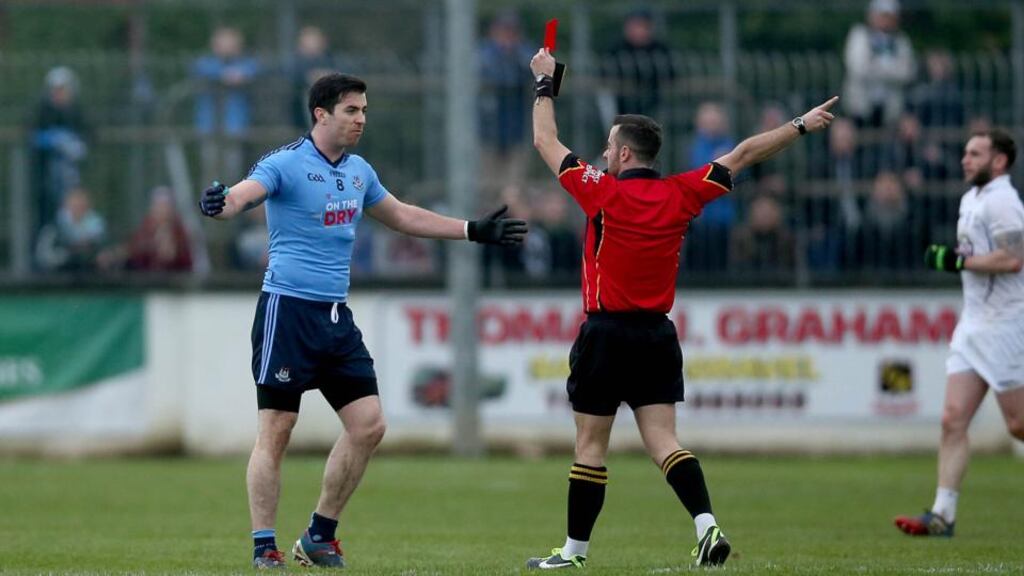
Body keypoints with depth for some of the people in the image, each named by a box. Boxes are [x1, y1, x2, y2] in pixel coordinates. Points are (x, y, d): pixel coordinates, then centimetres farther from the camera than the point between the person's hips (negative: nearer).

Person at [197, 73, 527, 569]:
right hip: (288, 309, -7)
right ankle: (264, 548, -1)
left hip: (337, 315, 7)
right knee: (275, 430, -6)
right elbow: (245, 193, -29)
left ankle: (320, 536, 14)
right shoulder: (285, 164, -10)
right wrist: (222, 203, -53)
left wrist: (474, 231, 32)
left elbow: (401, 216, 29)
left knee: (368, 425, 2)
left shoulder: (359, 171, 13)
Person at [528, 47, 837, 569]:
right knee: (662, 441, 0)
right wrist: (801, 126, 20)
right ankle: (706, 526, -19)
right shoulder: (682, 194, 1)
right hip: (658, 336, 4)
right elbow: (743, 155, 10)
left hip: (607, 334, -4)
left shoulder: (603, 193, -10)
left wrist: (545, 83, 14)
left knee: (590, 445, 4)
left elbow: (546, 142, 1)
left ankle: (576, 549, 10)